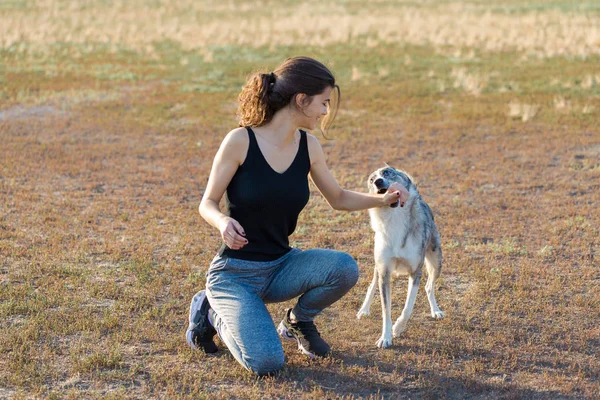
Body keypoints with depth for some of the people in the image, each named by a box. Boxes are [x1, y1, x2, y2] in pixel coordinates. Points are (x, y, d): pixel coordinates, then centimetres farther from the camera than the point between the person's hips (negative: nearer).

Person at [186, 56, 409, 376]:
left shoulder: (309, 146, 1)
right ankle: (213, 312, 7)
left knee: (344, 268, -25)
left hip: (281, 267, 5)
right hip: (235, 273, -5)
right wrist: (223, 222, -30)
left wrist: (382, 200, -1)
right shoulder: (240, 141, -15)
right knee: (265, 363, -25)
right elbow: (207, 203, -8)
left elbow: (338, 198, 15)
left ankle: (298, 321, 7)